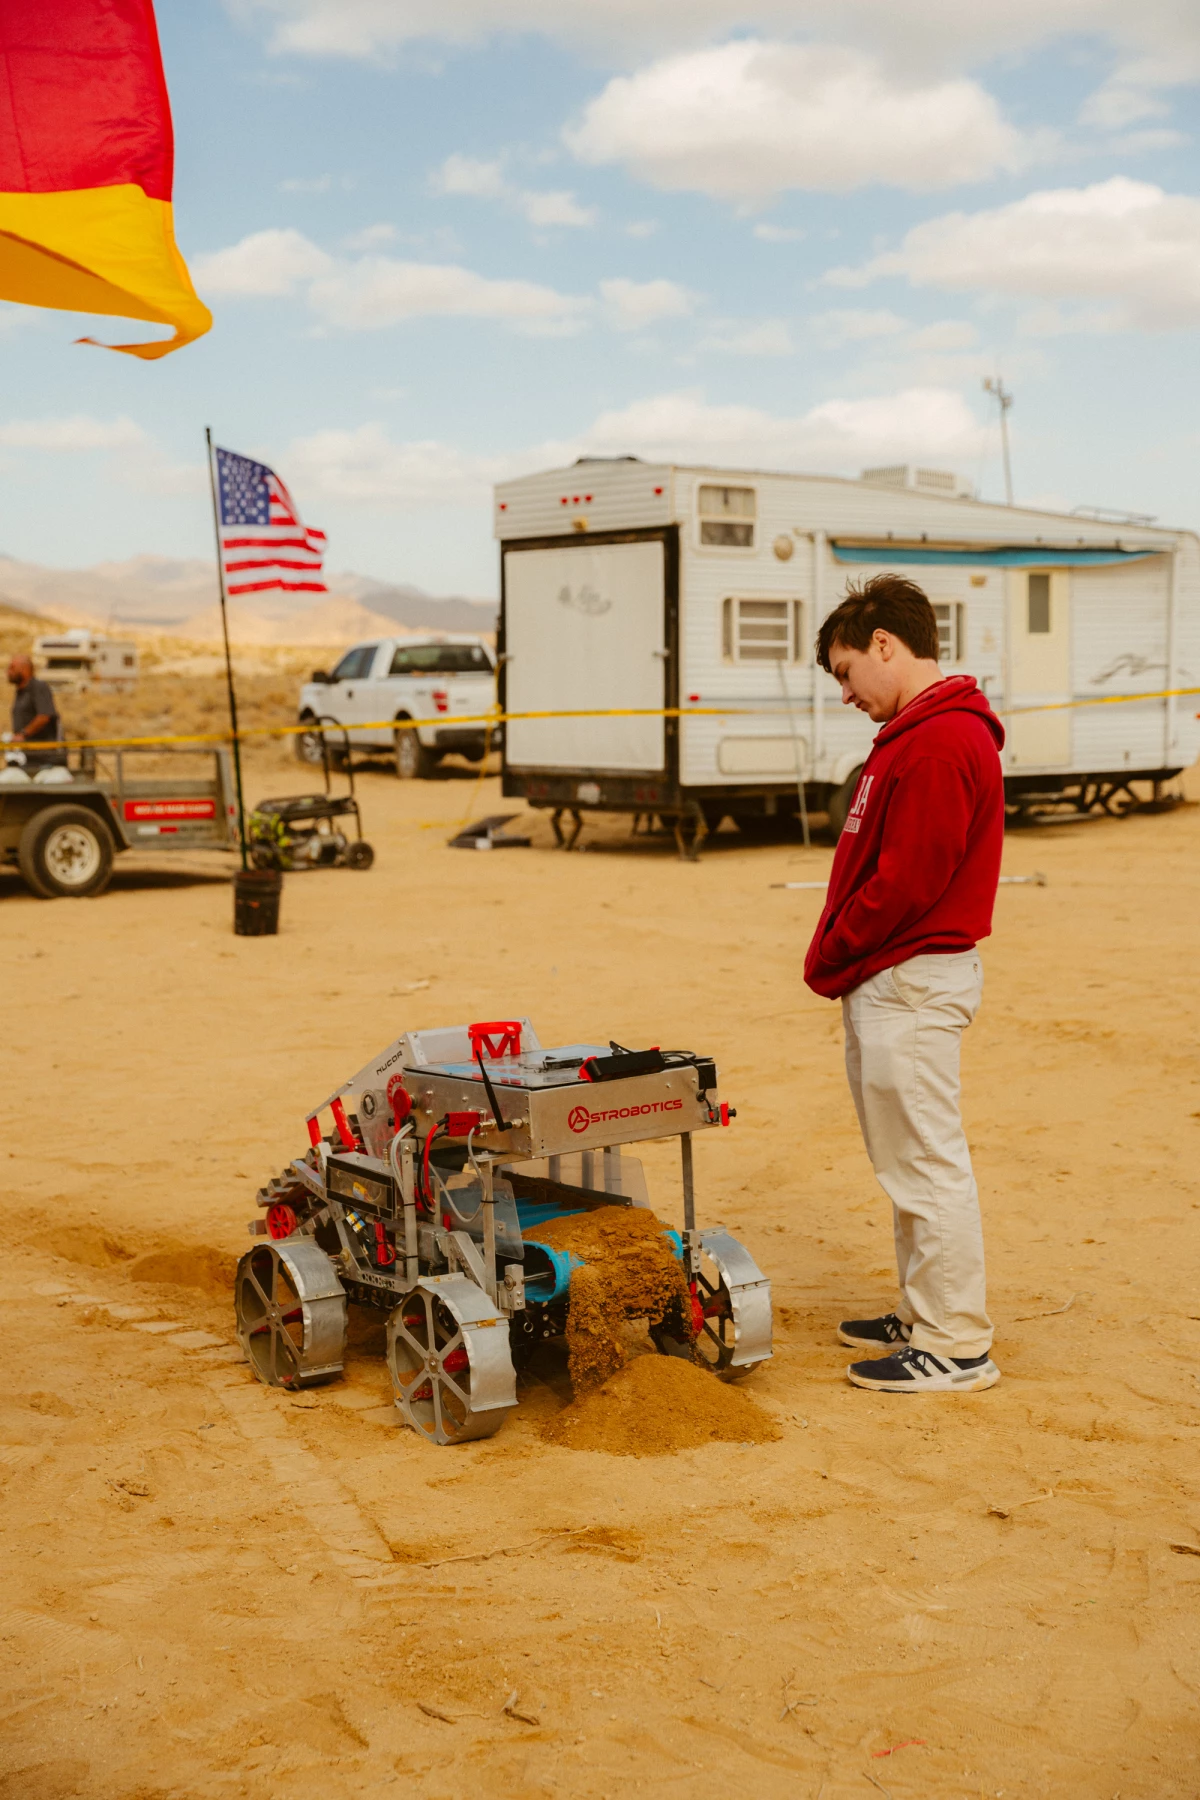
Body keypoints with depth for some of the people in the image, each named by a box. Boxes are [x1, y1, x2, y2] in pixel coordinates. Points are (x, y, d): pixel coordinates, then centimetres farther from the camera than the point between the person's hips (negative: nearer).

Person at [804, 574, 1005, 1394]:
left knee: (928, 1161, -3)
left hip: (911, 983, -11)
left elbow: (904, 882, -23)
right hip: (889, 981, 11)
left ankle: (957, 1346, 6)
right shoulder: (915, 736, 16)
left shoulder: (941, 744, -19)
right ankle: (924, 1315, 28)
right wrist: (837, 959, 9)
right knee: (907, 1158, 17)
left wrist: (830, 958, -10)